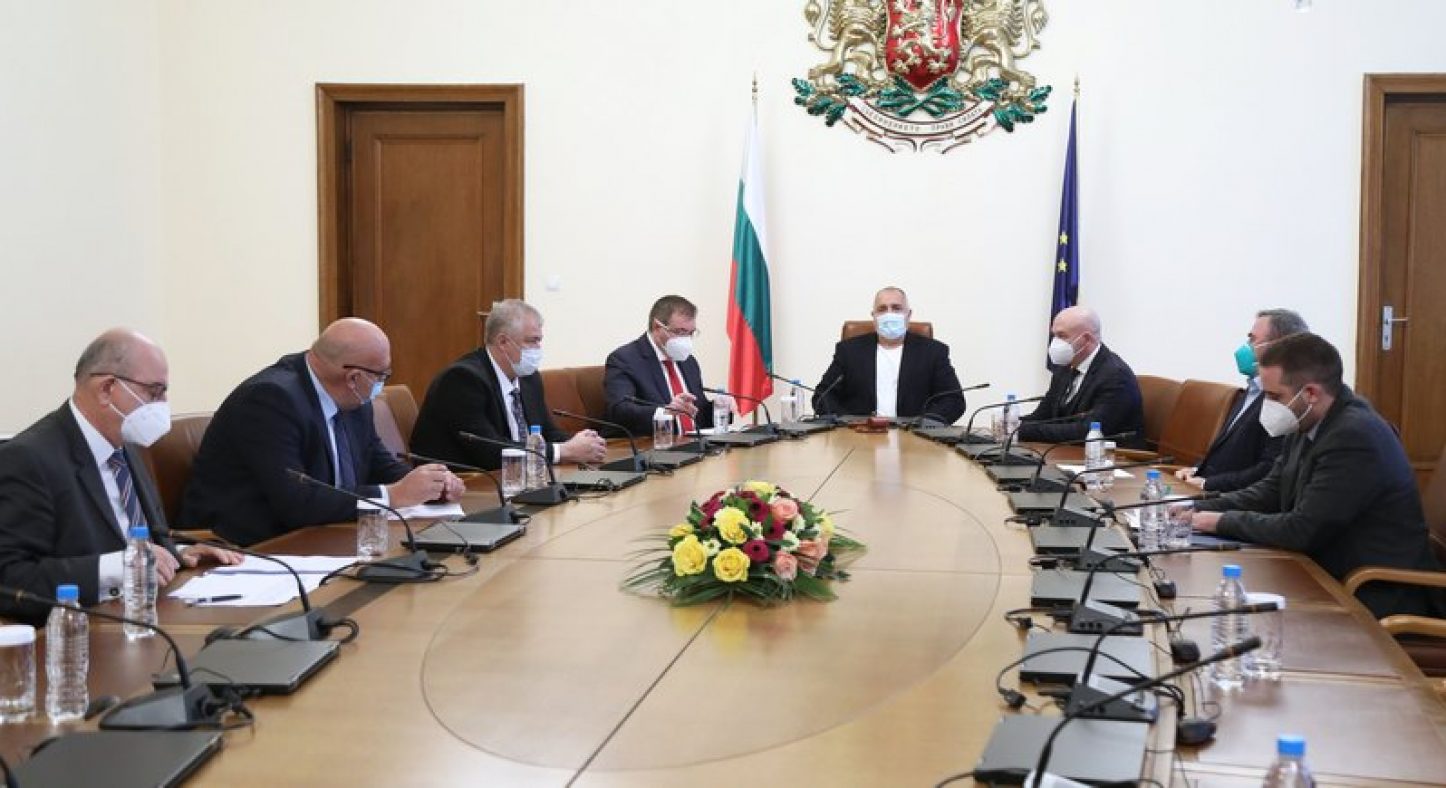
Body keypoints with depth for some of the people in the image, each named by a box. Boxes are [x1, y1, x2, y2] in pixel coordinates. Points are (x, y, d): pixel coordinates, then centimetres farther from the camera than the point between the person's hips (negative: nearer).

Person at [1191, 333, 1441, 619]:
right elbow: (1271, 491, 12)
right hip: (1332, 575, 8)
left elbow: (1301, 530, -24)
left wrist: (1223, 521, -12)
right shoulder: (1307, 425, 4)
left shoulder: (1355, 437, -23)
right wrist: (1201, 510, -1)